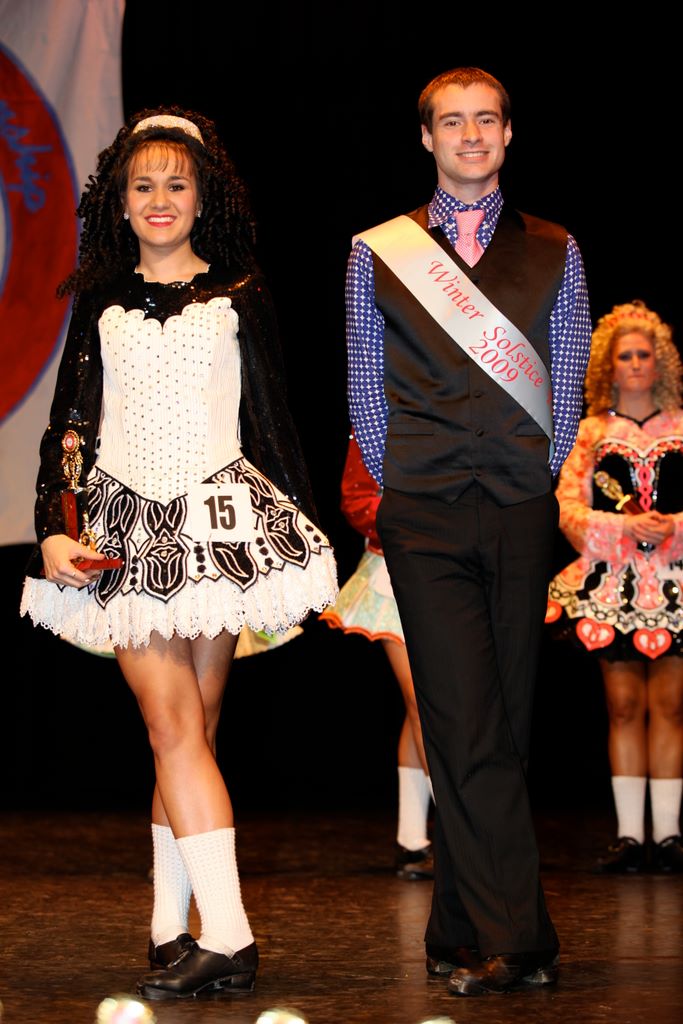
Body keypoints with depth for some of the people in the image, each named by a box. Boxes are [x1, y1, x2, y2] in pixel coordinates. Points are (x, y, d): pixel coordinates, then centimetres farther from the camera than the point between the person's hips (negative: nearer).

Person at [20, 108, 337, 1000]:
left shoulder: (239, 296, 8)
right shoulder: (101, 302, 12)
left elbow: (272, 420, 11)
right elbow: (70, 423, 11)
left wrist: (306, 526, 10)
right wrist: (51, 529, 0)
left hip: (220, 517, -1)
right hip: (131, 525, 1)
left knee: (191, 729, -1)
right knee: (174, 727, -10)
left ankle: (175, 927, 0)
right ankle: (225, 937, -12)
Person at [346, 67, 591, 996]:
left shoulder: (554, 253, 12)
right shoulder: (377, 254, 10)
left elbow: (566, 386, 13)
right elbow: (366, 392, 11)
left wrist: (533, 482, 5)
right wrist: (406, 488, 5)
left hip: (522, 514, 2)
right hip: (426, 518, -2)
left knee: (503, 729, 3)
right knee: (467, 728, -10)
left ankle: (461, 936, 13)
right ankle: (515, 939, -12)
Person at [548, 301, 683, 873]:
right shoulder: (590, 434, 8)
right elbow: (569, 509, 0)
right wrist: (625, 526, -14)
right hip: (613, 584, 0)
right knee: (624, 706, 1)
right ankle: (630, 836, 4)